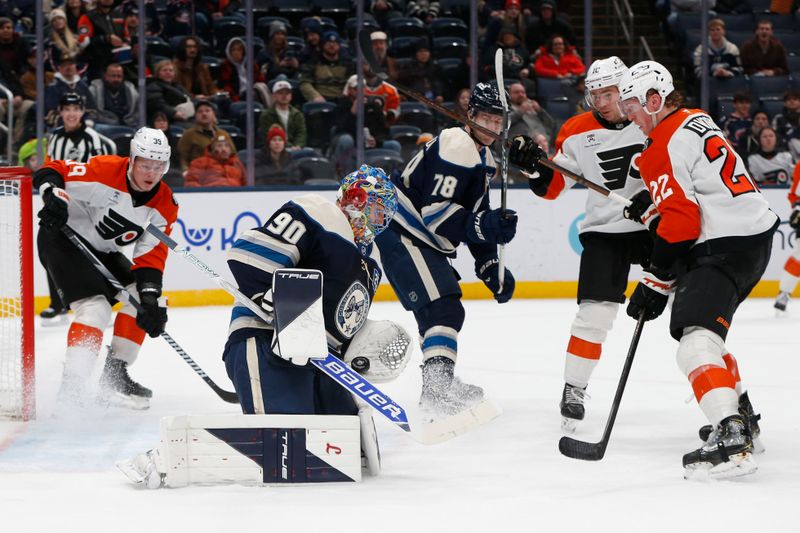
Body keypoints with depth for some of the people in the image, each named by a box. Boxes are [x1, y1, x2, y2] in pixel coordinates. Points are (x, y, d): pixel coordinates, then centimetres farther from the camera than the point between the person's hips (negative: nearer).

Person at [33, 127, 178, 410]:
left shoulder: (164, 205, -6)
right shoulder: (104, 171, -23)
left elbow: (151, 256, -8)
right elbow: (51, 172, -19)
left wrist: (151, 300, -20)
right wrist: (53, 195, -40)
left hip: (102, 252, 8)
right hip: (62, 239, -8)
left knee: (144, 298, 2)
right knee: (95, 306, -24)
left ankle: (115, 376, 8)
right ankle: (72, 383, -28)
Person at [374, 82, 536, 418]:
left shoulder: (483, 159, 16)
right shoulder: (456, 148, -19)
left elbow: (475, 216, 19)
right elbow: (435, 212, -25)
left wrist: (490, 267, 11)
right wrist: (483, 226, -34)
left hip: (424, 241, 11)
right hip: (402, 236, -11)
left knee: (446, 310, 21)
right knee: (443, 310, -21)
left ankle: (440, 385, 33)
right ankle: (437, 389, -32)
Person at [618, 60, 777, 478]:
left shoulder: (667, 145, -14)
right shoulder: (694, 122, 16)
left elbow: (680, 222, -18)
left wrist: (656, 283, -12)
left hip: (727, 246, -11)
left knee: (696, 337, -23)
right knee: (696, 326, 27)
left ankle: (730, 439, -39)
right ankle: (742, 417, 38)